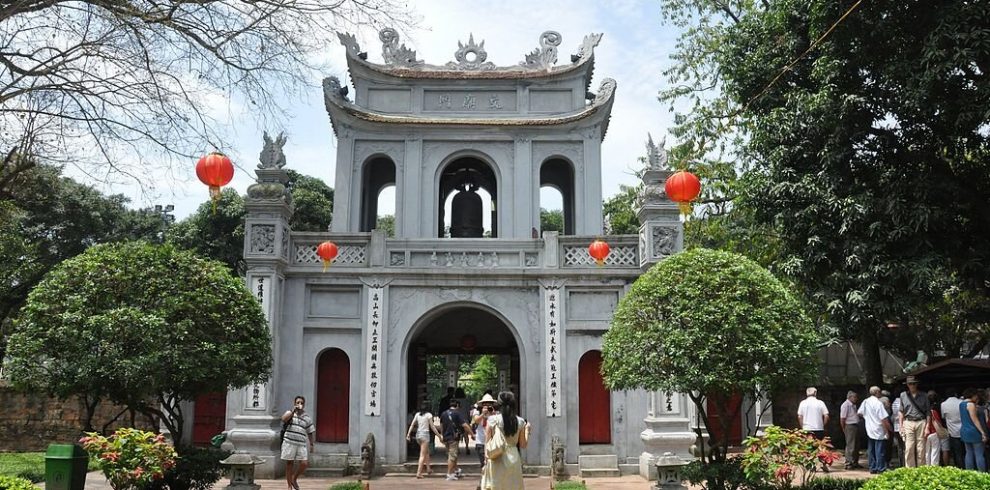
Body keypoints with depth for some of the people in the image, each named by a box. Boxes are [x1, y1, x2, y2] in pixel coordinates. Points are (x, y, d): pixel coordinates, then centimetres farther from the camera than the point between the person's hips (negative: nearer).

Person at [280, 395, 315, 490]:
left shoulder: (307, 417, 12)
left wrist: (311, 444, 10)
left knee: (304, 463, -7)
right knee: (289, 464, 3)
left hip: (302, 444, 2)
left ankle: (294, 479, 19)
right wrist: (293, 410, -17)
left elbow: (310, 432, 15)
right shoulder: (290, 413, 5)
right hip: (289, 443, -2)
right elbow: (284, 419, -18)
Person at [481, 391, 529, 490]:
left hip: (497, 460, -2)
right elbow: (523, 445, 6)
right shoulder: (520, 421, 1)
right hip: (514, 459, 2)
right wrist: (527, 429, 17)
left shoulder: (493, 420, -5)